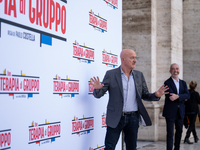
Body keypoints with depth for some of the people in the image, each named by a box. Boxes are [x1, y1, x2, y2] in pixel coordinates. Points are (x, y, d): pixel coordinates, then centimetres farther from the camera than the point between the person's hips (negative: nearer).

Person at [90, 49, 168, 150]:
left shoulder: (139, 75, 7)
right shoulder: (111, 74, -3)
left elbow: (144, 95, 13)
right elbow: (98, 94, -2)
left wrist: (156, 95, -8)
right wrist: (97, 88, -26)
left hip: (133, 118, 4)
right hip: (116, 118, -3)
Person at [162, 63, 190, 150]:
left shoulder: (183, 83, 13)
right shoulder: (167, 83, -5)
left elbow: (187, 95, -4)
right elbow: (170, 96, -19)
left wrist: (177, 96, -20)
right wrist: (182, 97, -15)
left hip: (180, 112, 6)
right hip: (170, 112, -6)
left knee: (179, 132, 13)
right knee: (170, 134, -5)